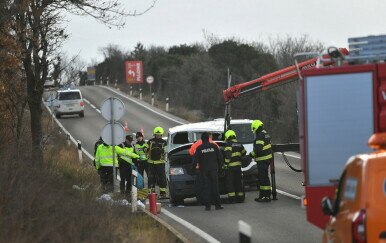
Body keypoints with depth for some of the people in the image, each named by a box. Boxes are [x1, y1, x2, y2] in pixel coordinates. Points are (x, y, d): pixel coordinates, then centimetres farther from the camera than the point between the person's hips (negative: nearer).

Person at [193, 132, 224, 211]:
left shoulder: (199, 148, -3)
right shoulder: (214, 146, 2)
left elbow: (195, 160, -6)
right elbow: (220, 158, 3)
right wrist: (219, 166, 13)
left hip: (203, 170, -1)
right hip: (213, 169, 1)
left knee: (205, 187, 2)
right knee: (215, 187, 4)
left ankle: (207, 205, -3)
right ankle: (217, 205, 1)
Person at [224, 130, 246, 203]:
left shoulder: (229, 144, -10)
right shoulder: (239, 144, 12)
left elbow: (228, 155, -20)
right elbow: (244, 152, 26)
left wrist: (226, 164, -22)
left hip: (230, 166, -6)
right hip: (238, 166, 6)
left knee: (230, 183, -2)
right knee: (238, 182, 14)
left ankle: (232, 198, -7)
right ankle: (240, 198, 16)